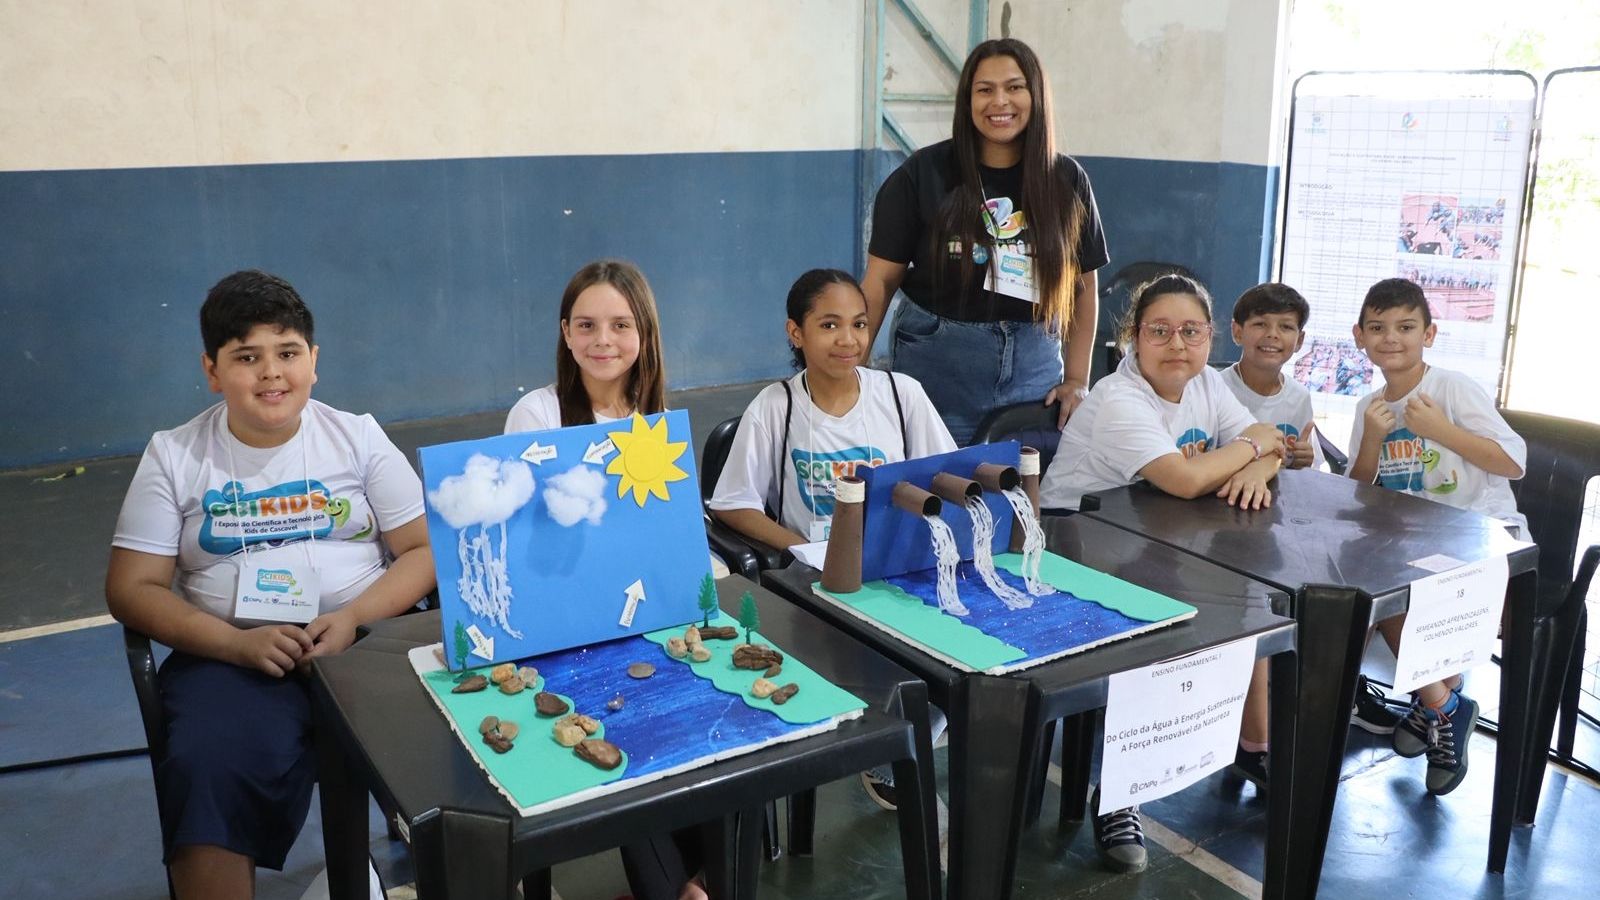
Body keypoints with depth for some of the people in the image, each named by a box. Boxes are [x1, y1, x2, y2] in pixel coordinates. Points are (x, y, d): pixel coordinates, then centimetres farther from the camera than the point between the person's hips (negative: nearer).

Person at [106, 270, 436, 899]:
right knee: (209, 771, -32)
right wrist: (237, 642, -14)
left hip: (367, 633, 1)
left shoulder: (358, 436, 7)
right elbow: (131, 588, 3)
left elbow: (425, 550, 4)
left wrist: (354, 617, -15)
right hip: (232, 651, 0)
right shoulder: (174, 456, 7)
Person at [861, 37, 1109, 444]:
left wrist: (1078, 380, 3)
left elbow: (1084, 285, 9)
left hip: (1034, 365, 2)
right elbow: (881, 279, -4)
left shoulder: (1067, 180, 3)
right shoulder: (924, 173, -4)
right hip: (938, 361, -2)